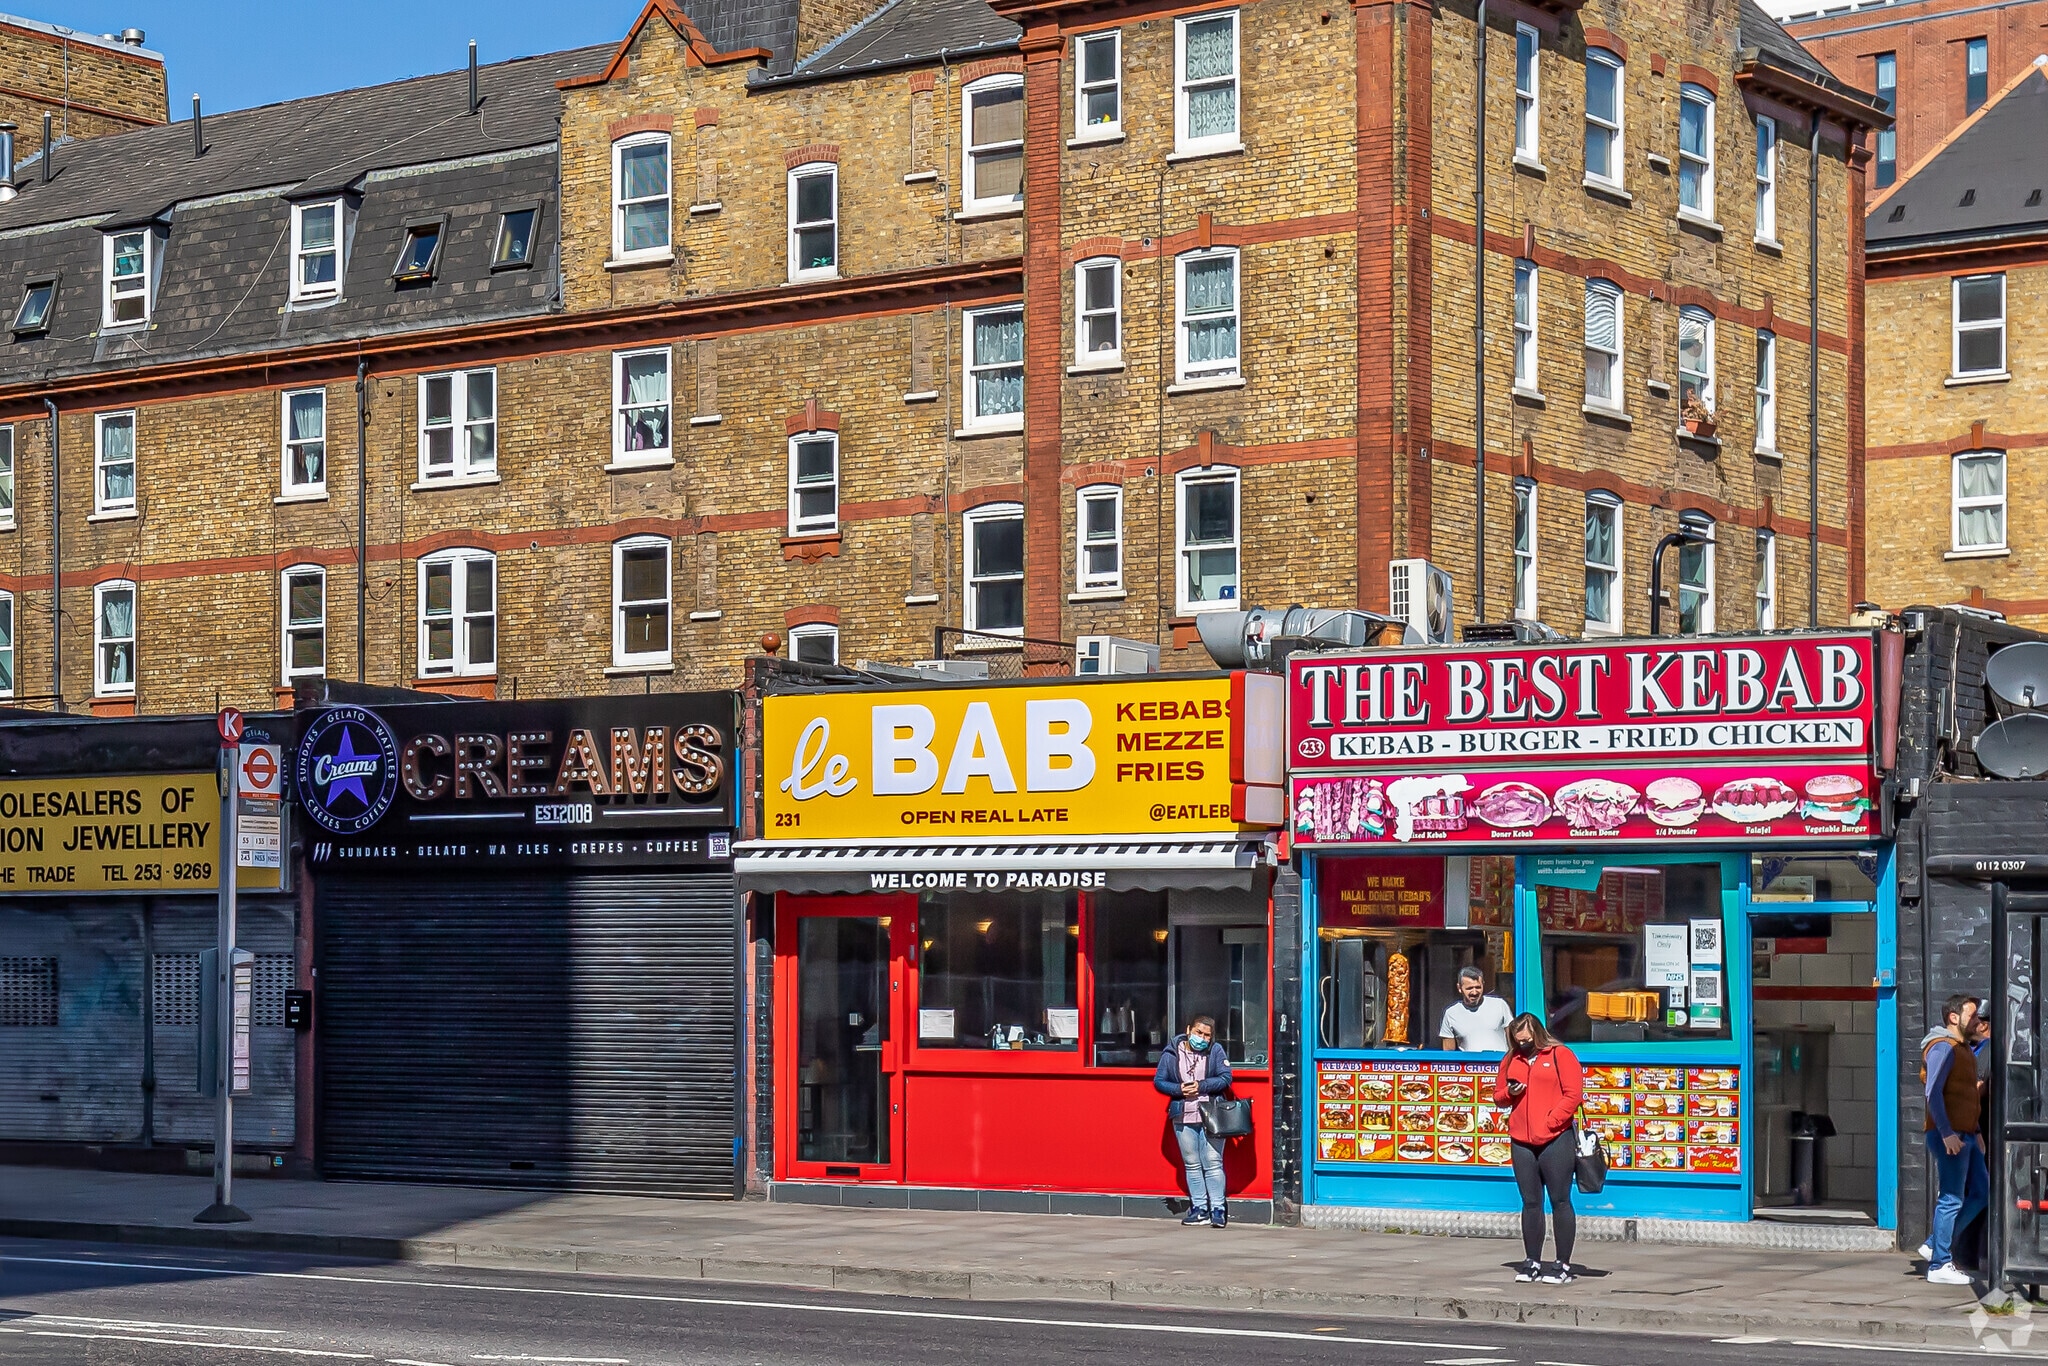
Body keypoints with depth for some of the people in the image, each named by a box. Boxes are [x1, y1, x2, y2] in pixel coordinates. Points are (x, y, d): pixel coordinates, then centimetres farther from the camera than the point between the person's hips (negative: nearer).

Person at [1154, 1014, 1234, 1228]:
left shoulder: (1215, 1051, 1)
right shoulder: (1171, 1053, 2)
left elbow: (1225, 1078, -5)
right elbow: (1158, 1081, 4)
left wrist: (1201, 1086, -15)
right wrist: (1179, 1089, -12)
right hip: (1183, 1118, 2)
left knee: (1213, 1163, -4)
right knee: (1192, 1164, 8)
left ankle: (1217, 1209, -1)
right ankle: (1199, 1208, 14)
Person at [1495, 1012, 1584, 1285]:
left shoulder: (1561, 1055, -1)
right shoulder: (1511, 1060, 14)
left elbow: (1573, 1094, -7)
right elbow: (1498, 1096, 21)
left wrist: (1549, 1122, -13)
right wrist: (1509, 1093, -2)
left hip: (1556, 1140, -5)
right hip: (1521, 1142, 5)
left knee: (1560, 1202, -2)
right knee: (1530, 1203, 8)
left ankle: (1563, 1266, 1)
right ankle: (1532, 1263, 14)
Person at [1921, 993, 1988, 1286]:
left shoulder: (1963, 1049, 20)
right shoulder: (1943, 1047, -12)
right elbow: (1933, 1092, -20)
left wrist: (1976, 1131, 20)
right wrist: (1947, 1133, -24)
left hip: (1965, 1135, 10)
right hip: (1950, 1136, -10)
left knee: (1980, 1192, 11)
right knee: (1951, 1200, -7)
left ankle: (1936, 1245, 16)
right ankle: (1940, 1265, -2)